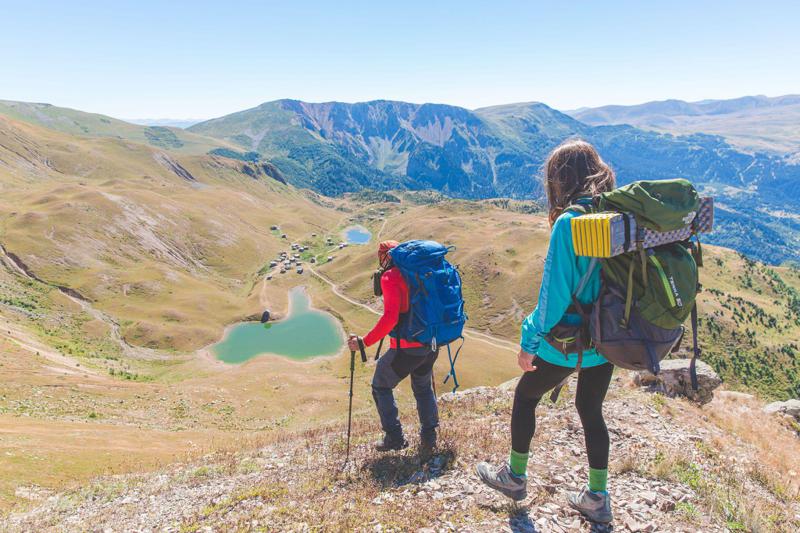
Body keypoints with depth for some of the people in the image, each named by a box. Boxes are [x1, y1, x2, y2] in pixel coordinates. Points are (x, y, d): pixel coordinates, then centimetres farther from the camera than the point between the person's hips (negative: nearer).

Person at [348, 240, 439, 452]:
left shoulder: (390, 277, -12)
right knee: (423, 389, 27)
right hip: (430, 345, 7)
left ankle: (394, 437, 16)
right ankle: (428, 438, 29)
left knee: (381, 387, 16)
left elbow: (390, 317, -23)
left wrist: (364, 342, -19)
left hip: (406, 349, -7)